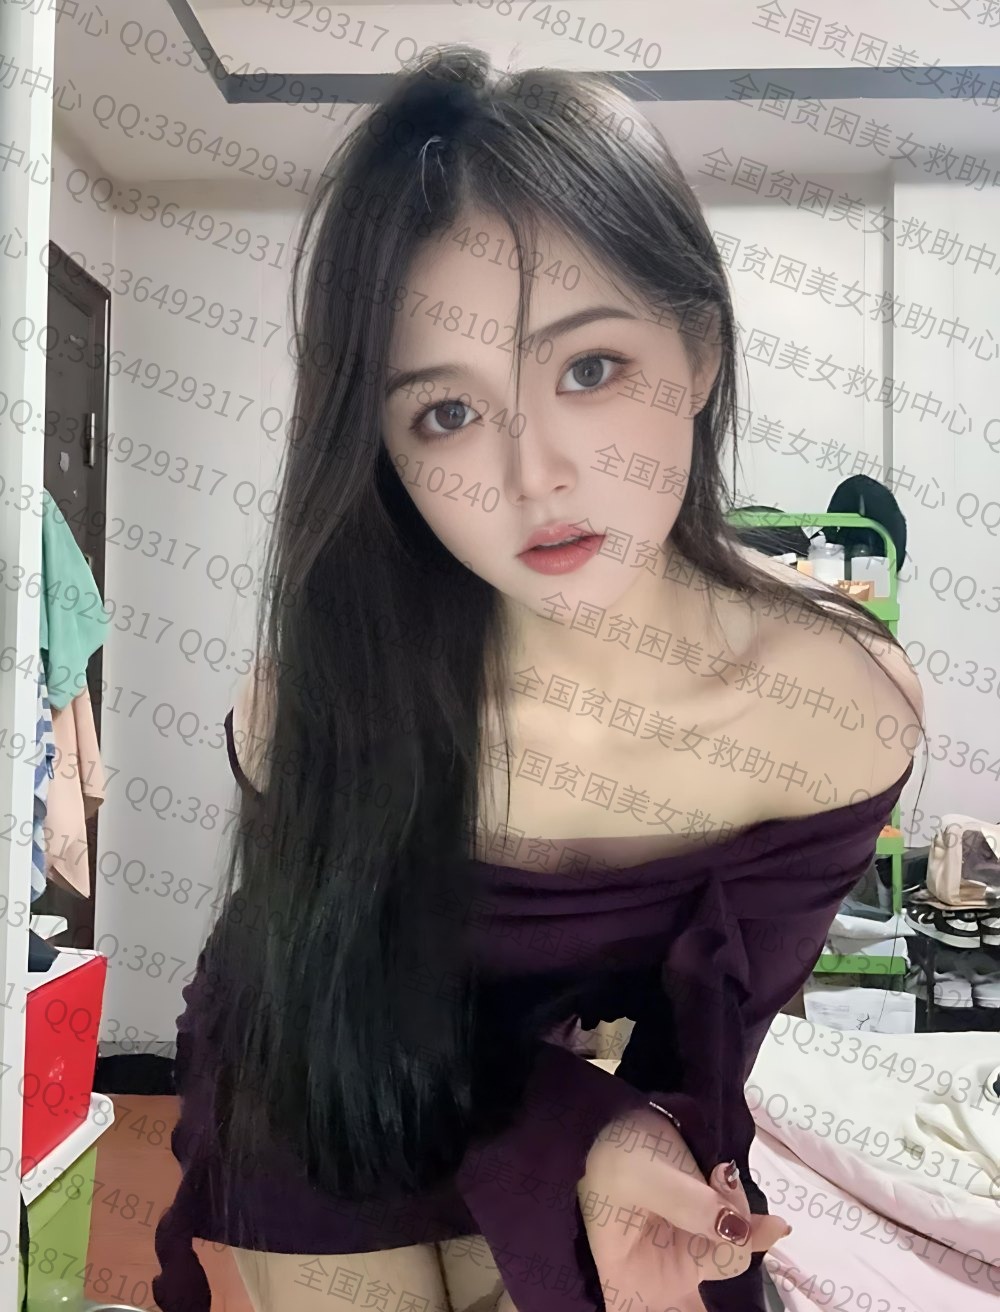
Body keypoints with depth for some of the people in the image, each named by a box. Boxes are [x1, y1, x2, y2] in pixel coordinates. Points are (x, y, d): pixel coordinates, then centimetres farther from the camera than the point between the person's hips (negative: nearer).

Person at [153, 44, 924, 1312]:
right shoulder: (321, 693, -35)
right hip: (326, 1104, -1)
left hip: (579, 1089, 2)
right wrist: (583, 1144, -33)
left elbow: (712, 1021, -14)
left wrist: (634, 1146, -32)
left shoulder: (843, 711, -28)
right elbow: (345, 992, -18)